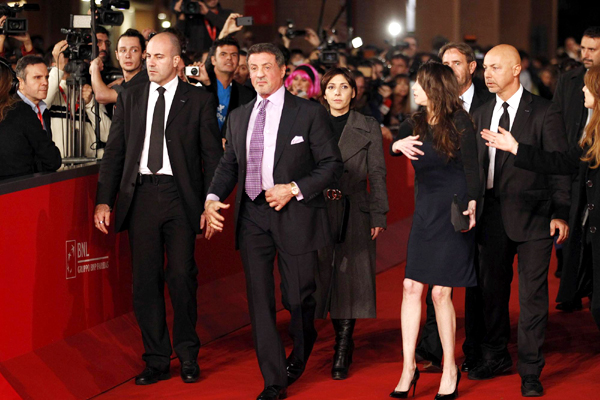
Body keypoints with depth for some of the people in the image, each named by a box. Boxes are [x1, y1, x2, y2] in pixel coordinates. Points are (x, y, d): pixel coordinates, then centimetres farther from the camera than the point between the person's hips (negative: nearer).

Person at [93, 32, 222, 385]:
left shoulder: (199, 101, 3)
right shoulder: (130, 98, 12)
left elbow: (212, 156, 3)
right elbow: (114, 152, 11)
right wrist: (104, 200, 3)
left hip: (180, 197, -3)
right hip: (140, 195, 3)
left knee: (182, 277, -3)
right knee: (146, 280, 4)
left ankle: (188, 356, 15)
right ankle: (157, 361, 13)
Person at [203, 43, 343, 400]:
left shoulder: (310, 114, -2)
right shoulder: (239, 117, 14)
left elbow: (332, 166, -3)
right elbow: (229, 164, 18)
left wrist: (294, 189, -15)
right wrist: (214, 198, -1)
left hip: (295, 215, -4)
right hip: (253, 216, 4)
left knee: (298, 296, 3)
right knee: (260, 300, 1)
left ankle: (301, 352, 36)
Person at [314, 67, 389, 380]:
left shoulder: (368, 128, 6)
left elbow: (377, 175, 4)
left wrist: (378, 216, -3)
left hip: (354, 215, -1)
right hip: (319, 212, 1)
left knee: (350, 281, -1)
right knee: (321, 278, -1)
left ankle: (342, 354, 6)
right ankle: (343, 344, 12)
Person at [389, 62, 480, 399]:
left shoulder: (460, 121, -5)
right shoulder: (416, 124, 12)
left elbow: (472, 167, -9)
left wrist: (472, 204, -22)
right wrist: (398, 145, -12)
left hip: (452, 211, -5)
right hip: (425, 211, 6)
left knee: (441, 292, -4)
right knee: (411, 287, -1)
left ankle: (450, 370, 8)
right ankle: (409, 365, 5)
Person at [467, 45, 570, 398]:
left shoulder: (544, 112, -5)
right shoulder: (481, 115, 10)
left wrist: (560, 214, -11)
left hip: (533, 216, -5)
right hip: (493, 215, 5)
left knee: (533, 294, -1)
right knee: (492, 289, 13)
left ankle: (531, 371, 8)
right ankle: (497, 357, 30)